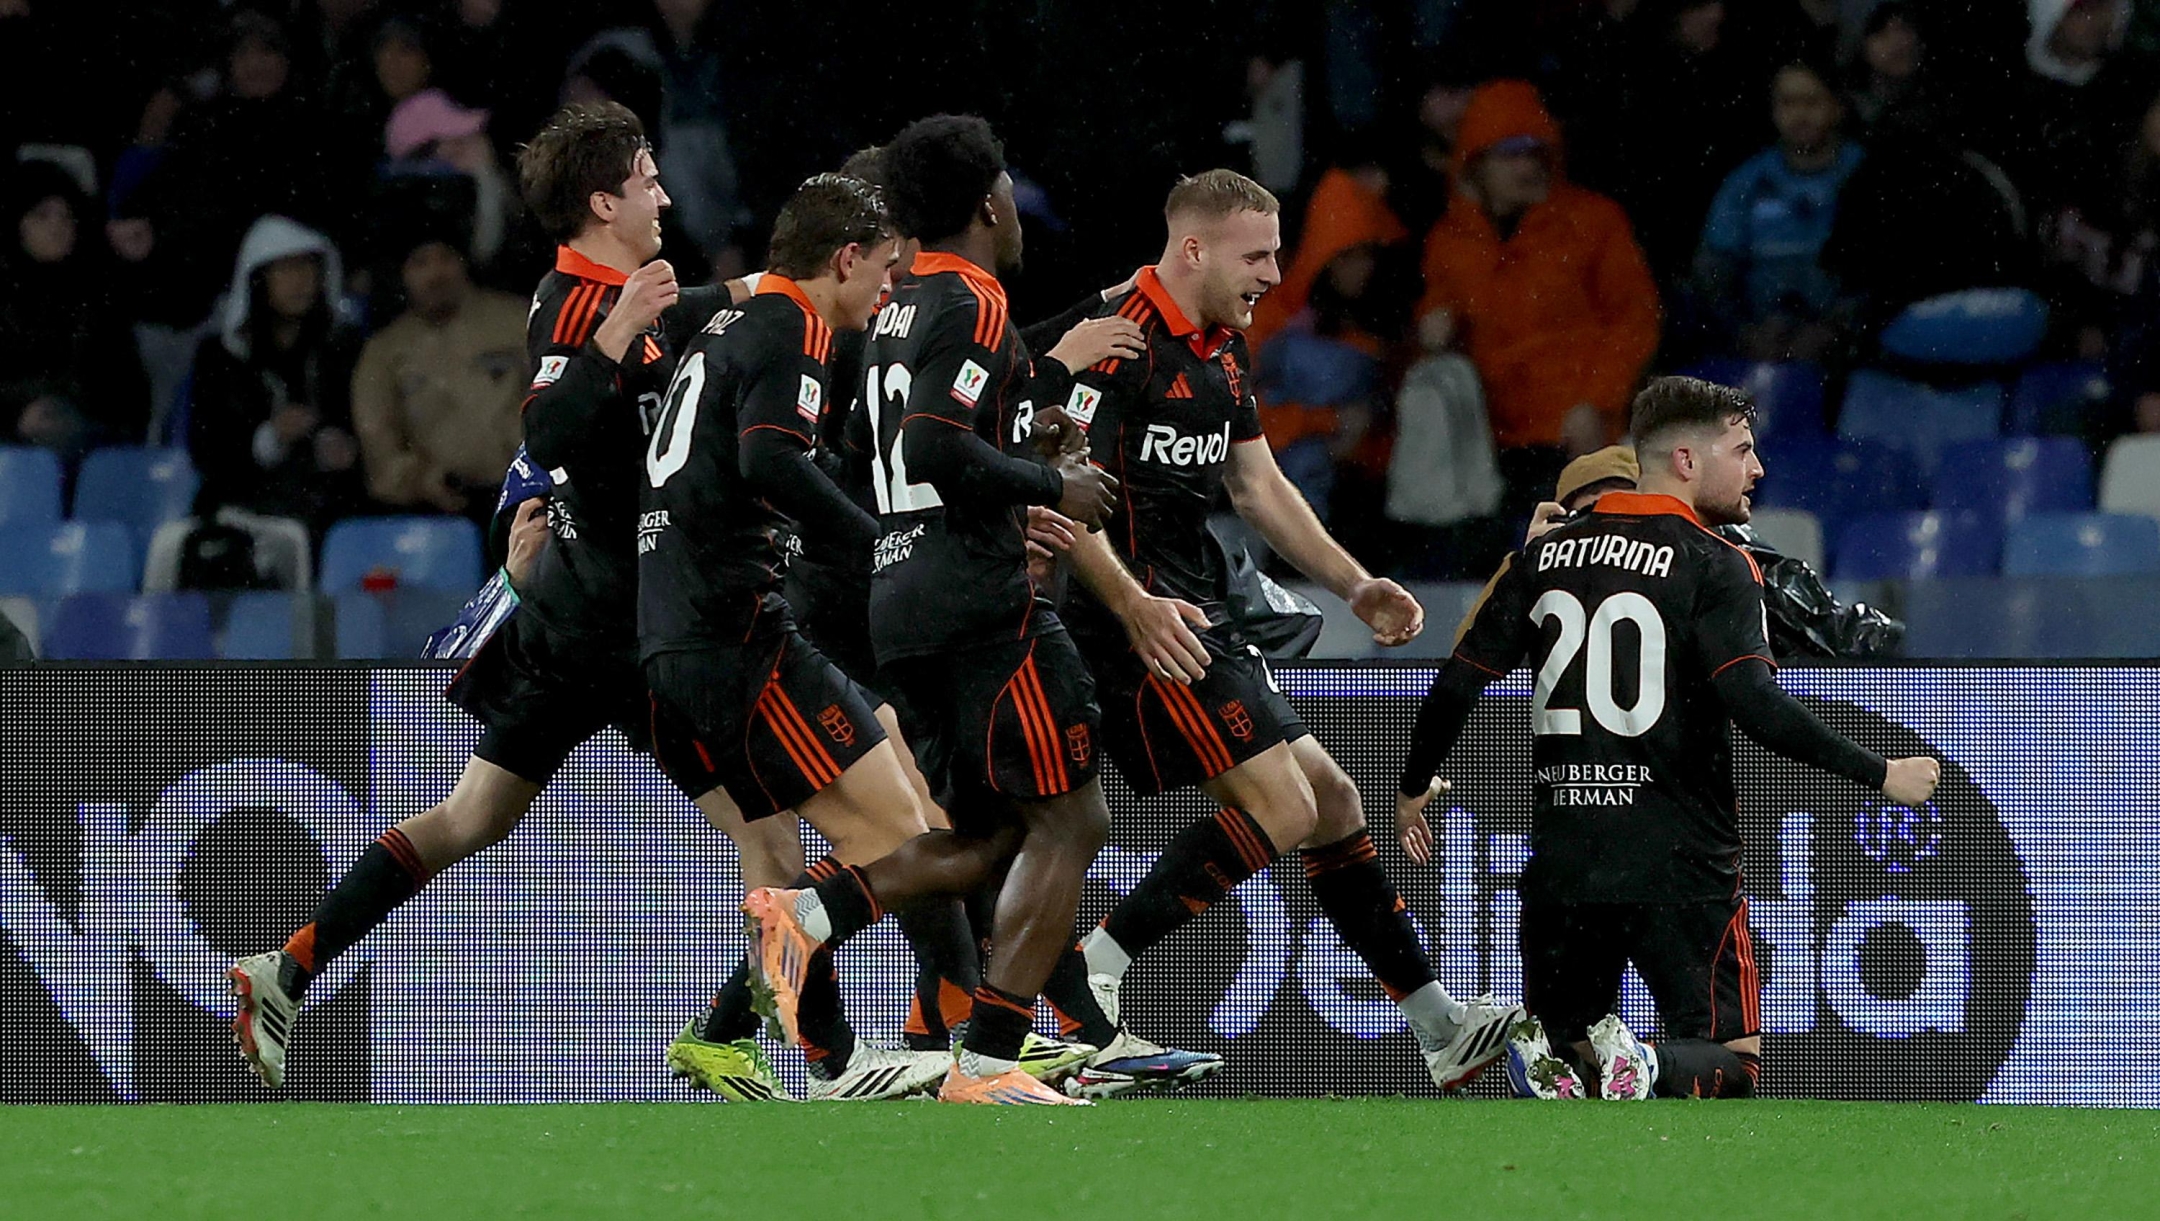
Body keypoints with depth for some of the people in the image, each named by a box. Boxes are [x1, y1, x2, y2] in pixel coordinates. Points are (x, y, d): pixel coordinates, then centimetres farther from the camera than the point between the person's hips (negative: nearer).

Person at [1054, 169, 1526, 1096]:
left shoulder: (1222, 348, 16)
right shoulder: (1121, 342, -15)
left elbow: (1257, 486, 26)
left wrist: (1355, 586, 19)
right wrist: (1133, 605, -31)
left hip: (1197, 612, 10)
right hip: (1144, 620, -10)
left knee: (1331, 804, 10)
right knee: (1279, 808, -17)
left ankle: (1440, 1030, 16)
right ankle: (1091, 975, -13)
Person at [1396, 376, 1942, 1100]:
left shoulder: (1546, 556, 10)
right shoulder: (1714, 565, -6)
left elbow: (1459, 682, 12)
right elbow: (1753, 701, -18)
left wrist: (1415, 786, 28)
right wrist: (1879, 775, -12)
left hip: (1562, 853, 4)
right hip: (1678, 865, -4)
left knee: (1562, 1043, 17)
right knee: (1733, 1061, 2)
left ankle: (1555, 1063, -20)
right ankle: (1652, 1073, -31)